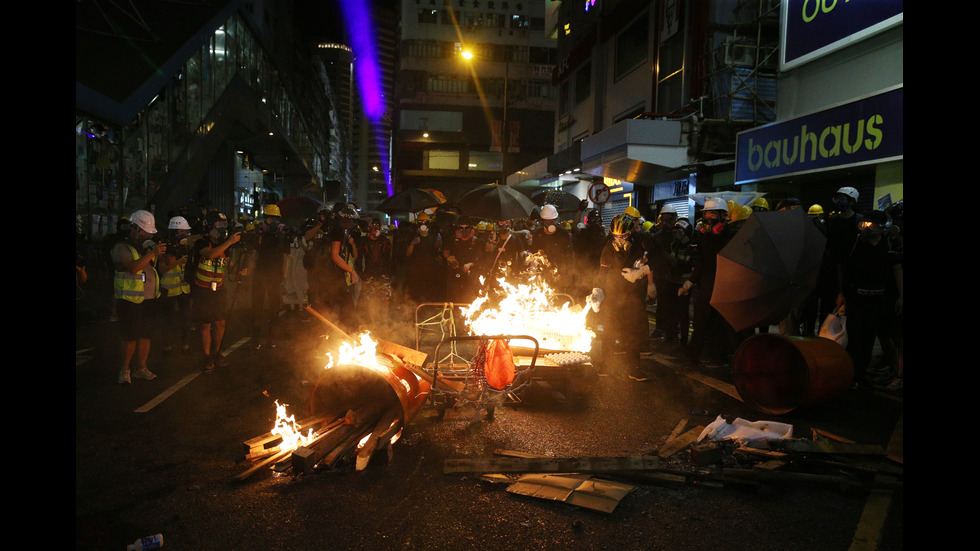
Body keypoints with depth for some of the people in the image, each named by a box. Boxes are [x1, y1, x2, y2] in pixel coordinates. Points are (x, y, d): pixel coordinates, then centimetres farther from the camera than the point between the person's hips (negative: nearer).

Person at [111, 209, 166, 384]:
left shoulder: (148, 246, 15)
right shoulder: (122, 248, -6)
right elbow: (133, 267, -23)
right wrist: (152, 253, -26)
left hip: (149, 300, 6)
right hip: (130, 302, -6)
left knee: (146, 335, 9)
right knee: (130, 337, -2)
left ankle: (140, 368, 19)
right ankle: (125, 369, 14)